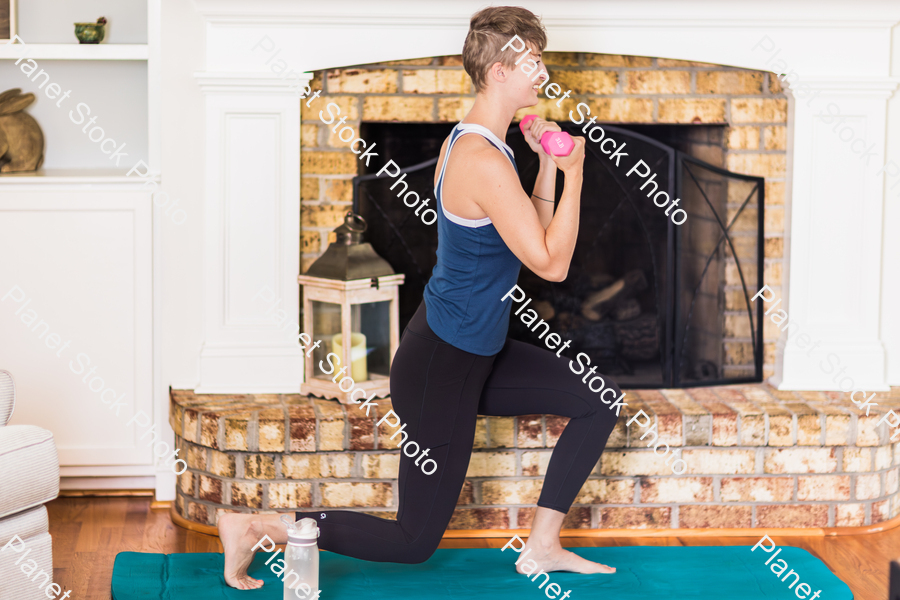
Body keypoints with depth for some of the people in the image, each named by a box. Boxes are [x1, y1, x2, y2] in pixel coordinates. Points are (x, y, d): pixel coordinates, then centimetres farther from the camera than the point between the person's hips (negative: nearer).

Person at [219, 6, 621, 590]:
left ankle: (543, 545, 18)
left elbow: (531, 236, 14)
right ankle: (254, 528, 6)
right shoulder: (485, 164, -25)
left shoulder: (467, 140, 7)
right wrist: (573, 173, -14)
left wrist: (548, 164, 3)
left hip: (476, 355, 10)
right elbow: (551, 263, -21)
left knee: (600, 399, 11)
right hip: (440, 366, -10)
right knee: (415, 540, 1)